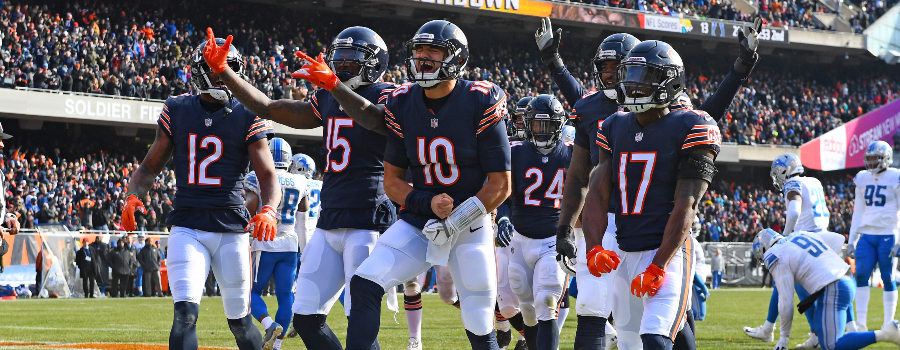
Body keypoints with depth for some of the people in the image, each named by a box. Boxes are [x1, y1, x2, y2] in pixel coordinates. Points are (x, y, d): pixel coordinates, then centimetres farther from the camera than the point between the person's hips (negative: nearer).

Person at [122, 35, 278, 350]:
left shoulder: (247, 118, 1)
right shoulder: (177, 111, 6)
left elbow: (267, 175, -3)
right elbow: (151, 165, 13)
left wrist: (268, 211, -24)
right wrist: (133, 196, -7)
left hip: (231, 229, 0)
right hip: (187, 227, 0)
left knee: (239, 320, 8)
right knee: (186, 313, -17)